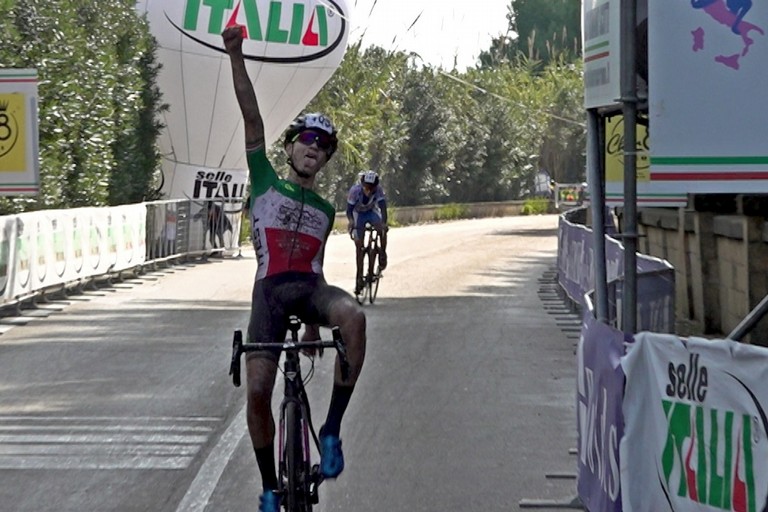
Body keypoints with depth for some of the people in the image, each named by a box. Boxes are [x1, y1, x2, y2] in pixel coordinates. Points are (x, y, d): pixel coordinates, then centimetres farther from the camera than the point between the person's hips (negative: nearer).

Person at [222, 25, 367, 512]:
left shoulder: (325, 208, 22)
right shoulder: (266, 181, 14)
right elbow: (252, 117, 5)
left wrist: (313, 322, 26)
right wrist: (236, 57, -4)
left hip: (310, 287, 2)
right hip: (270, 289, -2)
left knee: (353, 316, -34)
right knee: (258, 391, -11)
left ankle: (332, 430, -25)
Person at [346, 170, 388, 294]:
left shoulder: (379, 190, -29)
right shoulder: (355, 190, -31)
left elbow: (383, 207, -35)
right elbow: (349, 210, -27)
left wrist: (384, 223, -52)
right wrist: (351, 222, -47)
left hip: (372, 211, 1)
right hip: (359, 213, -1)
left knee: (382, 230, -30)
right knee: (359, 245, -7)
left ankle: (382, 255, -6)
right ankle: (359, 278, -3)